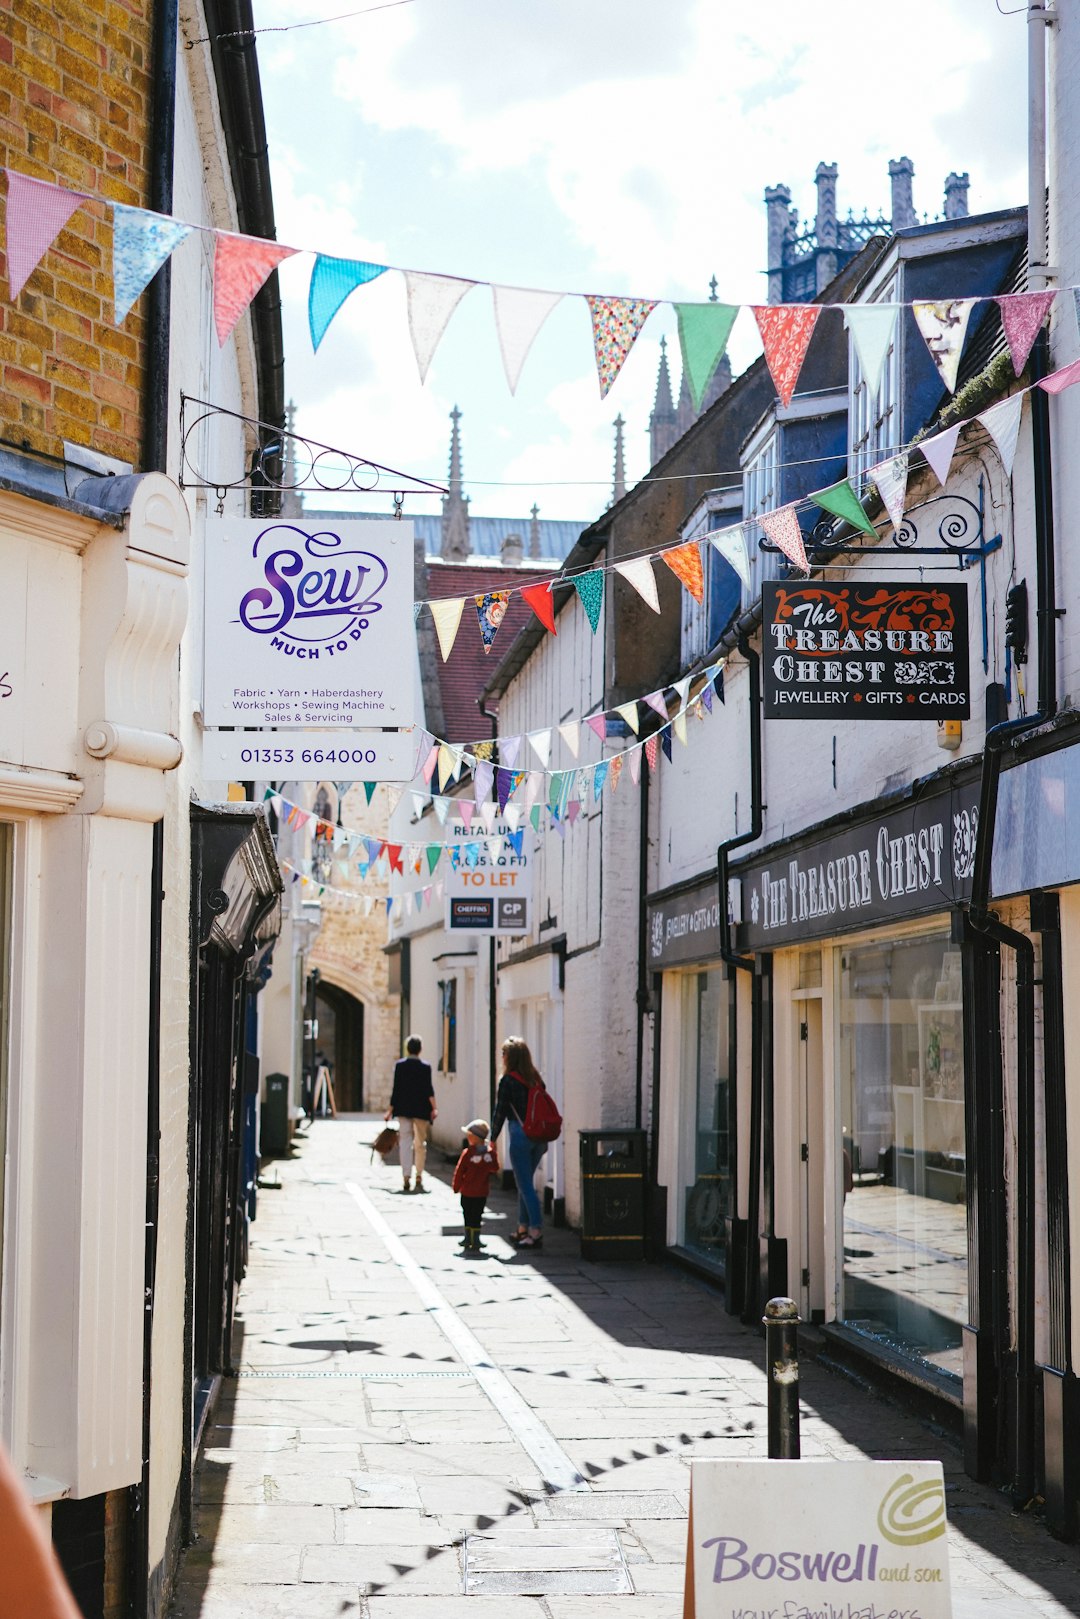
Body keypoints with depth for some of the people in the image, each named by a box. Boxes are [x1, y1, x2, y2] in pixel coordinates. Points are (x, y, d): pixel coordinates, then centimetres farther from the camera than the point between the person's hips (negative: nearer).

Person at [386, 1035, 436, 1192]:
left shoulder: (399, 1065, -2)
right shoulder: (425, 1067, -5)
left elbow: (396, 1089, -1)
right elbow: (429, 1089, -10)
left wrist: (390, 1109, 5)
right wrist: (434, 1108, -7)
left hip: (403, 1109, 1)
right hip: (421, 1109, -1)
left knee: (405, 1143, 4)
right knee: (420, 1144, 9)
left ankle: (406, 1179, -2)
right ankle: (419, 1178, 8)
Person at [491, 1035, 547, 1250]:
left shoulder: (508, 1081, -8)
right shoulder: (535, 1079, 9)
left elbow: (500, 1112, -7)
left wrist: (492, 1138, 3)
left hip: (520, 1134, -7)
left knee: (525, 1185, -3)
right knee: (526, 1182, 18)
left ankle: (536, 1232, -8)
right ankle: (523, 1229, 24)